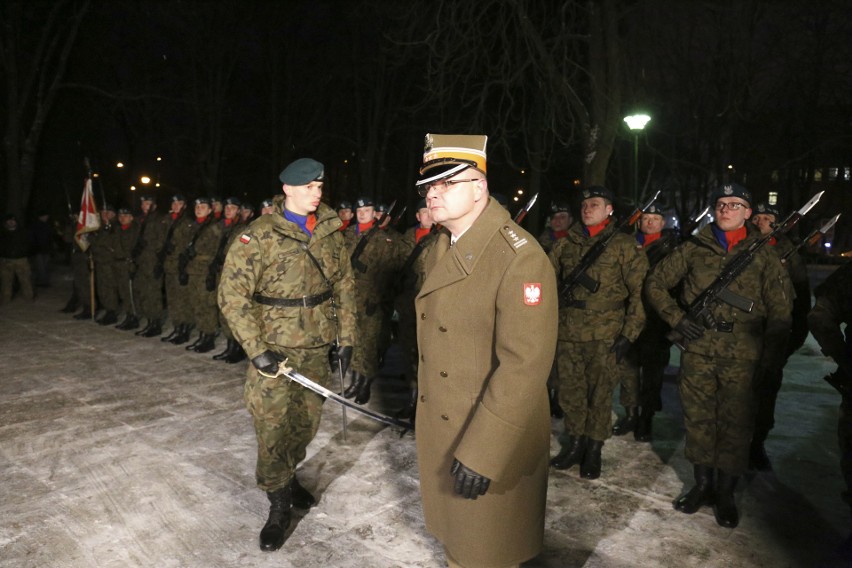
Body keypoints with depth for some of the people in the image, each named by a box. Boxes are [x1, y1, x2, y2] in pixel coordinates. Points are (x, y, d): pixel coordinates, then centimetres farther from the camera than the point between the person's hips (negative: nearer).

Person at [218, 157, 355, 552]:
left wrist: (346, 336, 7)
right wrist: (256, 349, -18)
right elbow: (232, 295, -13)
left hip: (316, 347, 5)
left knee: (307, 422, 16)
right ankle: (278, 507, 20)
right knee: (272, 428, 0)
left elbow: (344, 286, 11)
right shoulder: (259, 236, -11)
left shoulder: (330, 233, 4)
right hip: (273, 349, -4)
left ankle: (288, 476, 42)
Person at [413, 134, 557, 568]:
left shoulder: (519, 258, -24)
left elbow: (525, 365, -28)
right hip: (437, 425, 8)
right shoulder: (440, 247, 4)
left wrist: (482, 452, -26)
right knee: (452, 523, 28)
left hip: (494, 435, -7)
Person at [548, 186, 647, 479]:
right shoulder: (565, 244, 9)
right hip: (568, 332, 3)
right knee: (570, 391, 10)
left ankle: (594, 449, 21)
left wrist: (629, 333, -8)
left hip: (605, 334, -3)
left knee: (600, 393, 5)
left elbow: (640, 290, -3)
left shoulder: (623, 245, -1)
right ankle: (574, 443, 27)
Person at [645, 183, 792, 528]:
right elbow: (655, 284, 9)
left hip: (741, 357, -1)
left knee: (735, 423, 4)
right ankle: (702, 485, 26)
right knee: (698, 419, 9)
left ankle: (725, 494, 21)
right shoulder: (694, 249, 5)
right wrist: (677, 319, -3)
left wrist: (770, 360, -1)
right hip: (697, 351, 1)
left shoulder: (762, 255, 4)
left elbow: (779, 311, 4)